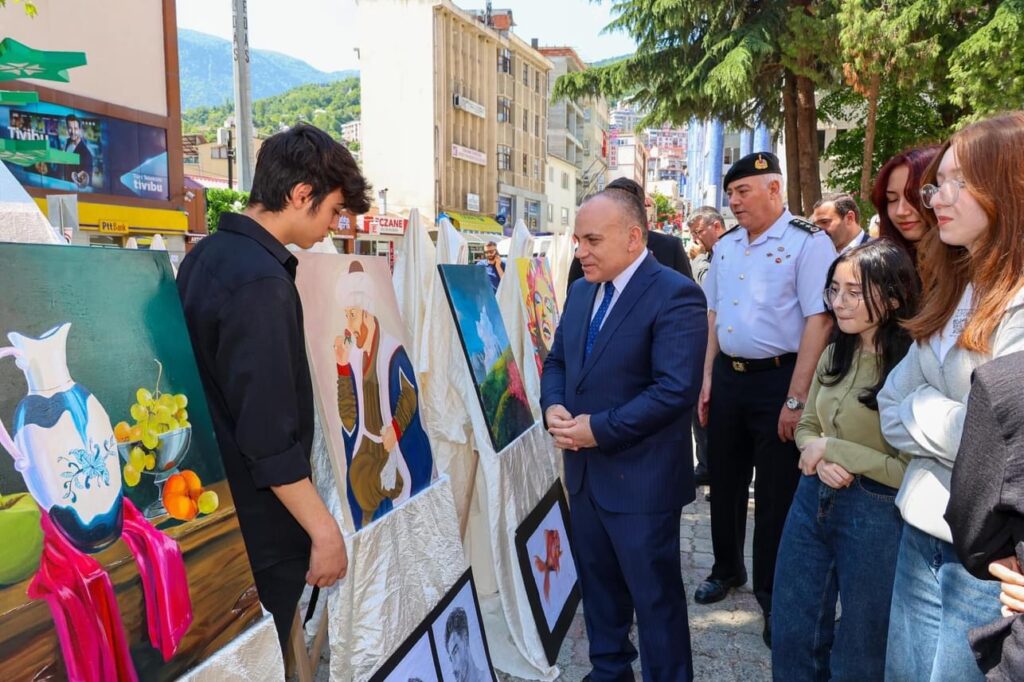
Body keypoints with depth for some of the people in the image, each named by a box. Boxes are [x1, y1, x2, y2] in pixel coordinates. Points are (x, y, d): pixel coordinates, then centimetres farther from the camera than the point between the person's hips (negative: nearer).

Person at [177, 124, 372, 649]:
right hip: (257, 526, -9)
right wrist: (324, 529, -20)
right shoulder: (261, 281, -25)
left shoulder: (206, 257, 5)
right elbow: (269, 436, -28)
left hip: (212, 506, 9)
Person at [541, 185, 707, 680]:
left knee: (655, 596, 9)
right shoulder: (581, 291, 9)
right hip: (585, 472, 8)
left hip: (641, 479, -8)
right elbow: (557, 361, 14)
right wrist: (553, 407, -7)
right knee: (597, 585, 23)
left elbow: (676, 389, -24)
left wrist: (599, 429, -22)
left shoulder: (675, 295, -17)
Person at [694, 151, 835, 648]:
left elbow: (818, 321, -16)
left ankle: (772, 594, 27)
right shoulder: (725, 246, 9)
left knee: (776, 492, 7)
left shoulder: (808, 242, -12)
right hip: (727, 376, 6)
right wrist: (707, 379, 9)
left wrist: (796, 398, -19)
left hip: (778, 379, -6)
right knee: (724, 480, 17)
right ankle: (726, 569, 39)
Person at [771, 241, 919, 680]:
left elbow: (912, 469, -21)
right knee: (790, 633, 20)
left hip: (875, 514, -7)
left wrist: (831, 448, -15)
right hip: (813, 498, 7)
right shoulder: (835, 354, 4)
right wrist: (820, 459, -10)